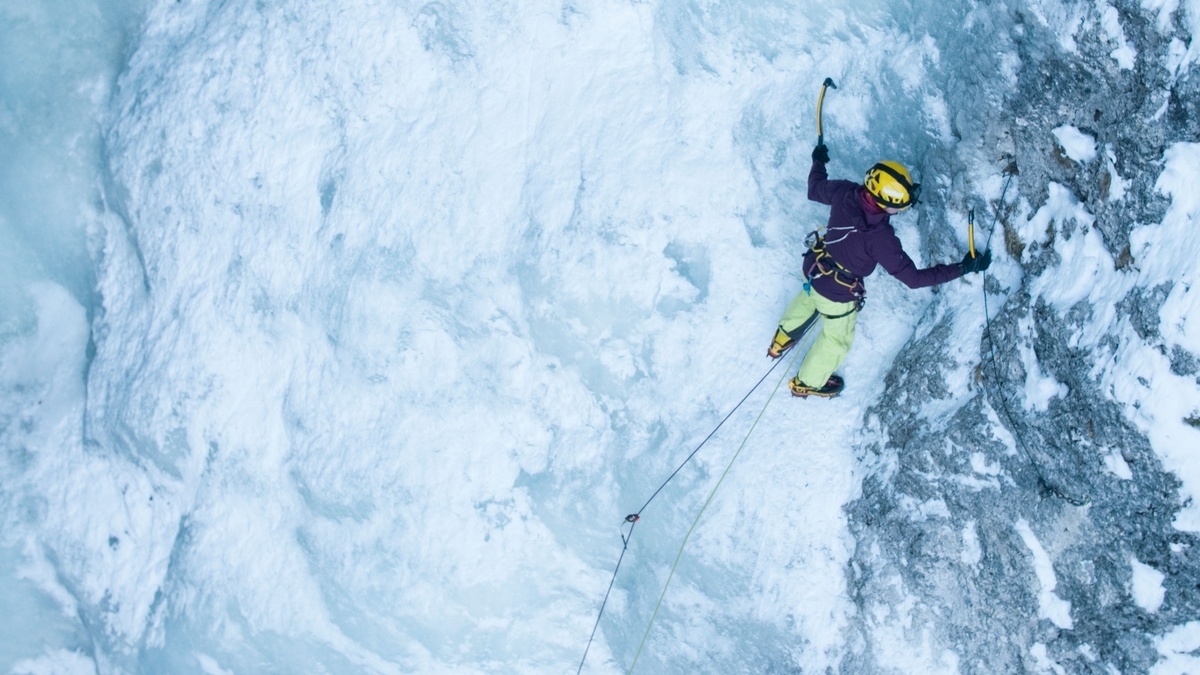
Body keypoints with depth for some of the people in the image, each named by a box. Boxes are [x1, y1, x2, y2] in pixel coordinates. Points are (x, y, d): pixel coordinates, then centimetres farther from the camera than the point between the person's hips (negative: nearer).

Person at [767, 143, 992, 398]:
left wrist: (818, 161, 17)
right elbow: (913, 278, -33)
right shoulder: (880, 238, -40)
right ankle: (806, 383, 50)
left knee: (808, 300, 40)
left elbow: (815, 189, -3)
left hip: (814, 270, 5)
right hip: (838, 294, -5)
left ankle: (781, 341, 65)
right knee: (837, 338, 26)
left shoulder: (844, 193, -25)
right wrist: (964, 267, -28)